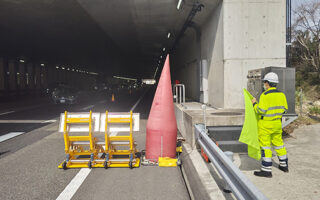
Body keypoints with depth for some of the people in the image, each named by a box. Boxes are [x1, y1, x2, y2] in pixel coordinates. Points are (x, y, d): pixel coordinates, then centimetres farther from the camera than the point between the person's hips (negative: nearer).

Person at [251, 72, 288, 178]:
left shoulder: (265, 95, -18)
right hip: (277, 123, 8)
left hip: (266, 124, -8)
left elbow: (261, 110, -22)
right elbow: (284, 109, 9)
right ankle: (284, 165, 32)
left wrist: (254, 103, -5)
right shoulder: (281, 94, 4)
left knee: (265, 146, -2)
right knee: (278, 143, 20)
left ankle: (267, 170, 0)